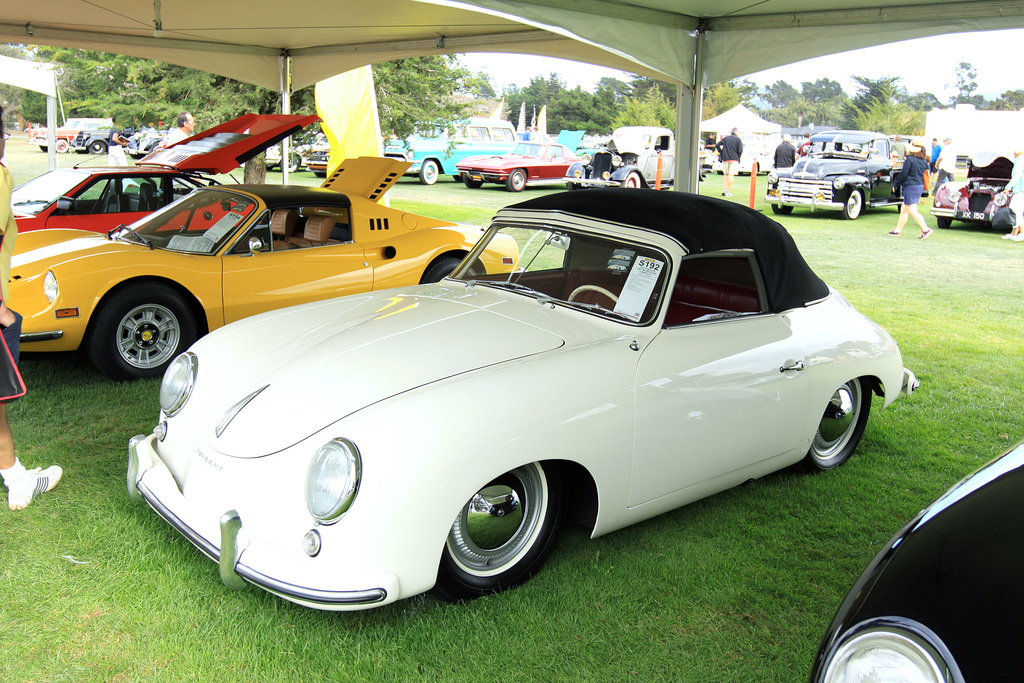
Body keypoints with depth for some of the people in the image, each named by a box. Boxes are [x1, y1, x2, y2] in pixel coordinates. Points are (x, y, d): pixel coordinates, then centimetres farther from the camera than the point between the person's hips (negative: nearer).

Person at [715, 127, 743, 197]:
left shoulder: (725, 138, 12)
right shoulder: (738, 139, -1)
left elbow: (717, 145, 8)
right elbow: (740, 150, -10)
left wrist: (722, 153, 14)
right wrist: (738, 157, 6)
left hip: (725, 159, 4)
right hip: (734, 159, -4)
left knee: (726, 174, 14)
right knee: (731, 175, -5)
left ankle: (724, 189, 2)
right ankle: (728, 192, -9)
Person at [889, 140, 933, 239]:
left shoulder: (909, 160, -12)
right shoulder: (924, 161, 10)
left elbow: (903, 174, -12)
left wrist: (895, 185, -2)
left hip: (910, 187, -9)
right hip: (920, 186, 9)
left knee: (912, 210, -10)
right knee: (904, 209, 16)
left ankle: (926, 229, -18)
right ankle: (897, 230, 21)